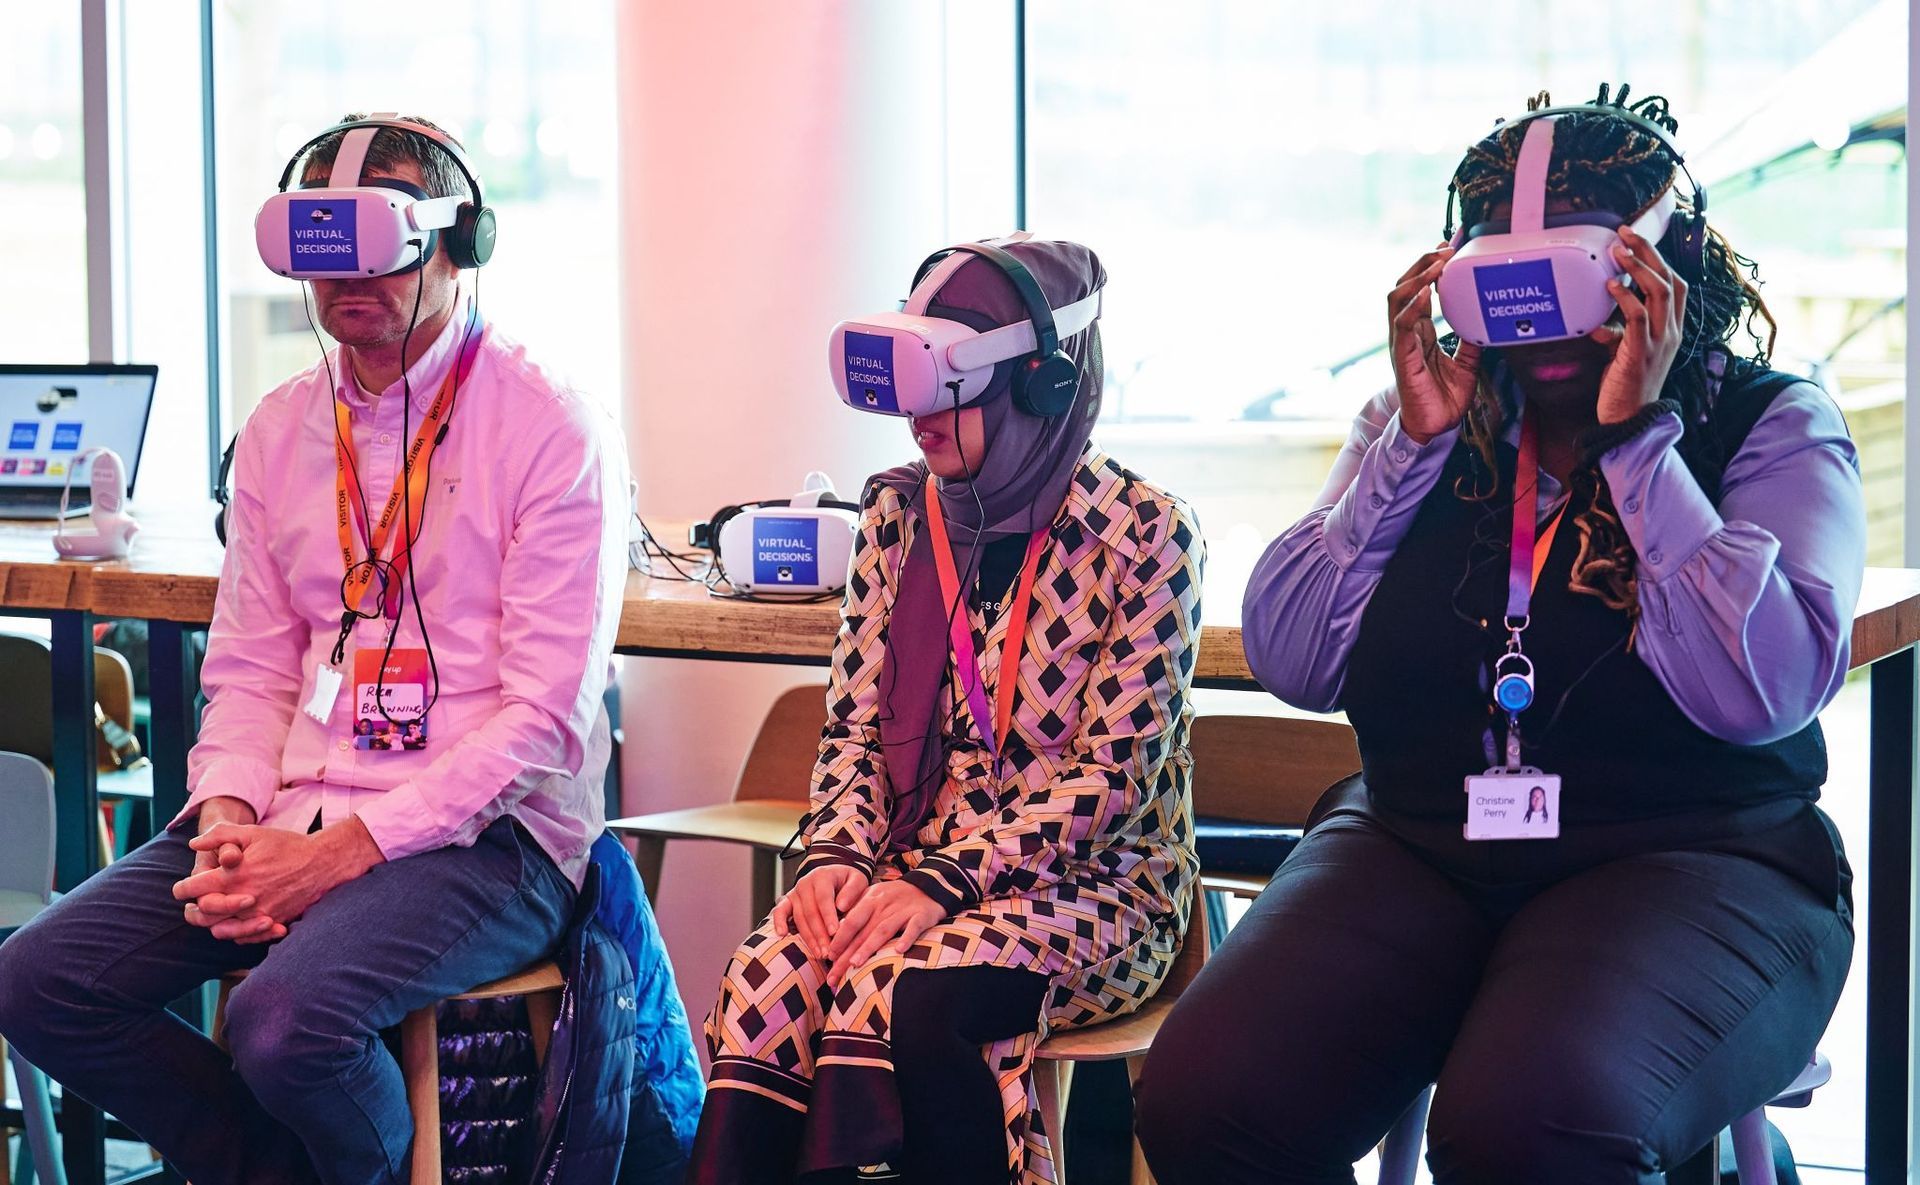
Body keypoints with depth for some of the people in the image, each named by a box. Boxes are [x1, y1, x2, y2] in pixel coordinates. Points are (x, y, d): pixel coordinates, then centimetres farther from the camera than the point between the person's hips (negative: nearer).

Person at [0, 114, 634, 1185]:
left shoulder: (553, 431, -7)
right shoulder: (281, 432, 14)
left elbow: (547, 711, -12)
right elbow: (251, 672, 15)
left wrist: (350, 848, -19)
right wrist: (228, 818, -7)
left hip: (485, 832, -6)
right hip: (292, 818, 6)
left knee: (285, 1023, -32)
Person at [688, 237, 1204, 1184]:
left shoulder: (1144, 533, -8)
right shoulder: (899, 515, 8)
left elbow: (1114, 771, -12)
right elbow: (853, 725, 9)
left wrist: (944, 881, -20)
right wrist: (837, 857, -11)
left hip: (1087, 886, -4)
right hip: (910, 868, 4)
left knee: (894, 995, -34)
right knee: (763, 981, -27)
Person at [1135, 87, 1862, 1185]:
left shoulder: (1772, 425, 1)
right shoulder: (1432, 411, 11)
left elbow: (1762, 692, -16)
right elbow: (1291, 663, 3)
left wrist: (1637, 436, -15)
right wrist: (1416, 441, -5)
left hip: (1688, 858, -4)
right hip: (1417, 844, 4)